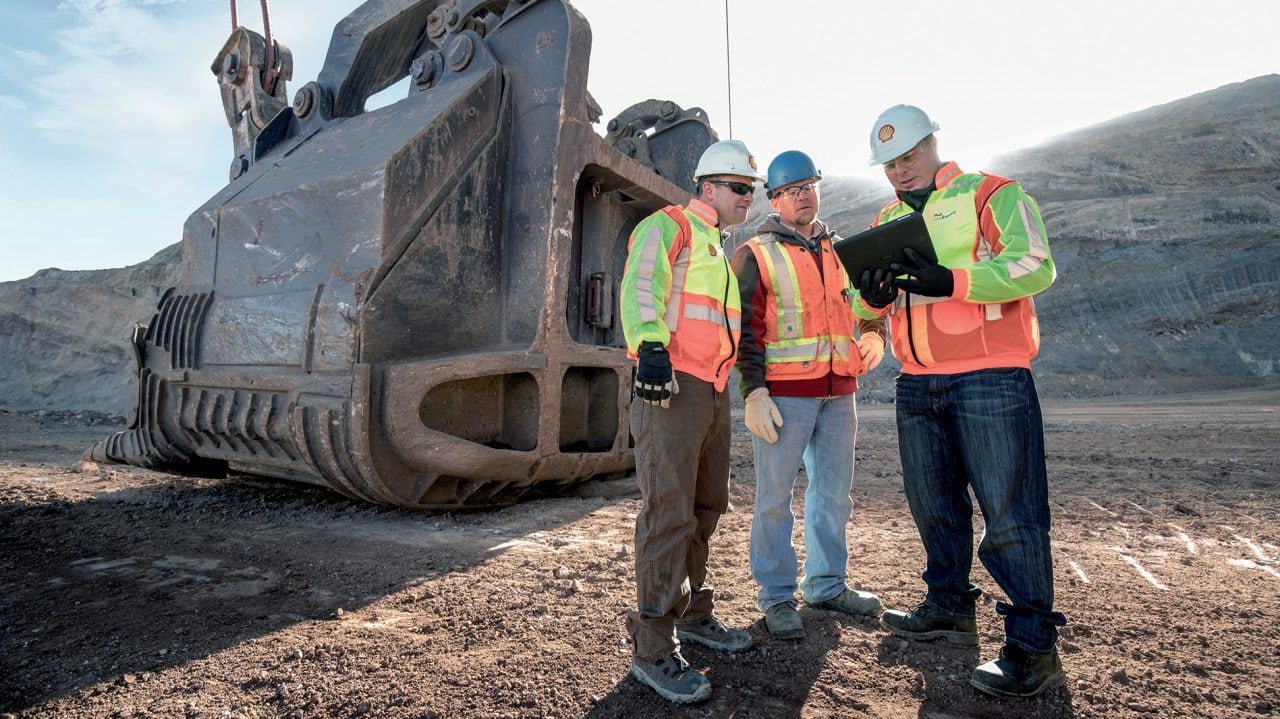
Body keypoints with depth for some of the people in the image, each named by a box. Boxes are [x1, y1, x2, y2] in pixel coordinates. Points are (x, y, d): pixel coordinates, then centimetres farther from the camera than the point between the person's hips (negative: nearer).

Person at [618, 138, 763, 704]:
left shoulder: (720, 248, 28)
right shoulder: (668, 225, 1)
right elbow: (639, 286, -15)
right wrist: (650, 346, -29)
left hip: (713, 392, 9)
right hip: (670, 385, -9)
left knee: (705, 507, 14)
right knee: (669, 513, -11)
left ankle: (692, 612, 29)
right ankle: (653, 647, -2)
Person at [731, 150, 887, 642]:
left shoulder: (838, 250, 18)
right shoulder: (755, 255, 0)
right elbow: (746, 328, -6)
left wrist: (874, 333, 6)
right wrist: (754, 392, -15)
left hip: (838, 390, 6)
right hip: (784, 392, -6)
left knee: (834, 494, 13)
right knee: (775, 497, -2)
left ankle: (827, 585, 29)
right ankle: (777, 597, 12)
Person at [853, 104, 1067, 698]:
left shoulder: (991, 194, 0)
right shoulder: (887, 220, 18)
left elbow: (1036, 265, -12)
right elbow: (870, 306, 16)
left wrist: (950, 281, -25)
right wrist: (872, 297, -9)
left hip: (989, 379, -6)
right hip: (917, 385, 6)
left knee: (1010, 510, -3)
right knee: (933, 503, 14)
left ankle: (1032, 644, 10)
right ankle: (949, 609, 31)